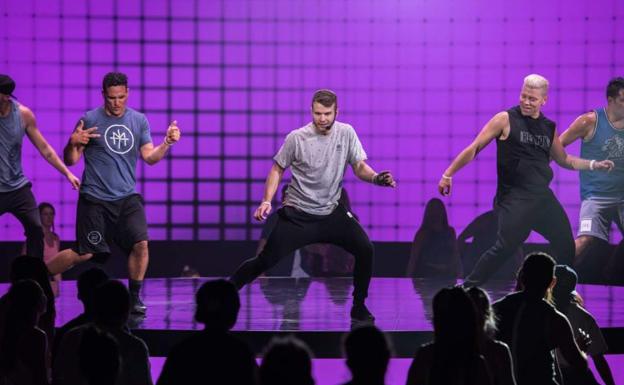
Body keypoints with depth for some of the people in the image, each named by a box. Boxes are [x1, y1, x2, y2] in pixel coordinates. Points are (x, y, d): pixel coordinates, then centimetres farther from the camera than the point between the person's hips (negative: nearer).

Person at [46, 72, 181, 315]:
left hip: (127, 197, 3)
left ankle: (134, 298, 2)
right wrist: (73, 143, -23)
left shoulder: (139, 120, 6)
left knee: (141, 244, -15)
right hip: (95, 199, -3)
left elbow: (150, 157, 3)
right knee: (84, 254, -4)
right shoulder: (89, 120, -4)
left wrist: (167, 143, -14)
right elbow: (71, 160, -1)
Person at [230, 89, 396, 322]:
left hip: (331, 212, 2)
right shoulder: (297, 138, -10)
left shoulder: (346, 133, -3)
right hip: (297, 214, -2)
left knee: (365, 250, -14)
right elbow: (278, 169, 1)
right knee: (265, 261, -9)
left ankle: (358, 307, 4)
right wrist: (267, 201, -11)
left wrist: (376, 178, -23)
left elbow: (359, 167, -1)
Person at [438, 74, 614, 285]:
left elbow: (564, 160, 28)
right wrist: (448, 174, -5)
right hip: (514, 196, -6)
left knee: (566, 247, 7)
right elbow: (474, 149, -3)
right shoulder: (506, 120, -4)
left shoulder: (549, 127, 13)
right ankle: (468, 288, -11)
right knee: (505, 247, -19)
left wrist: (594, 165, 17)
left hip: (543, 196, 6)